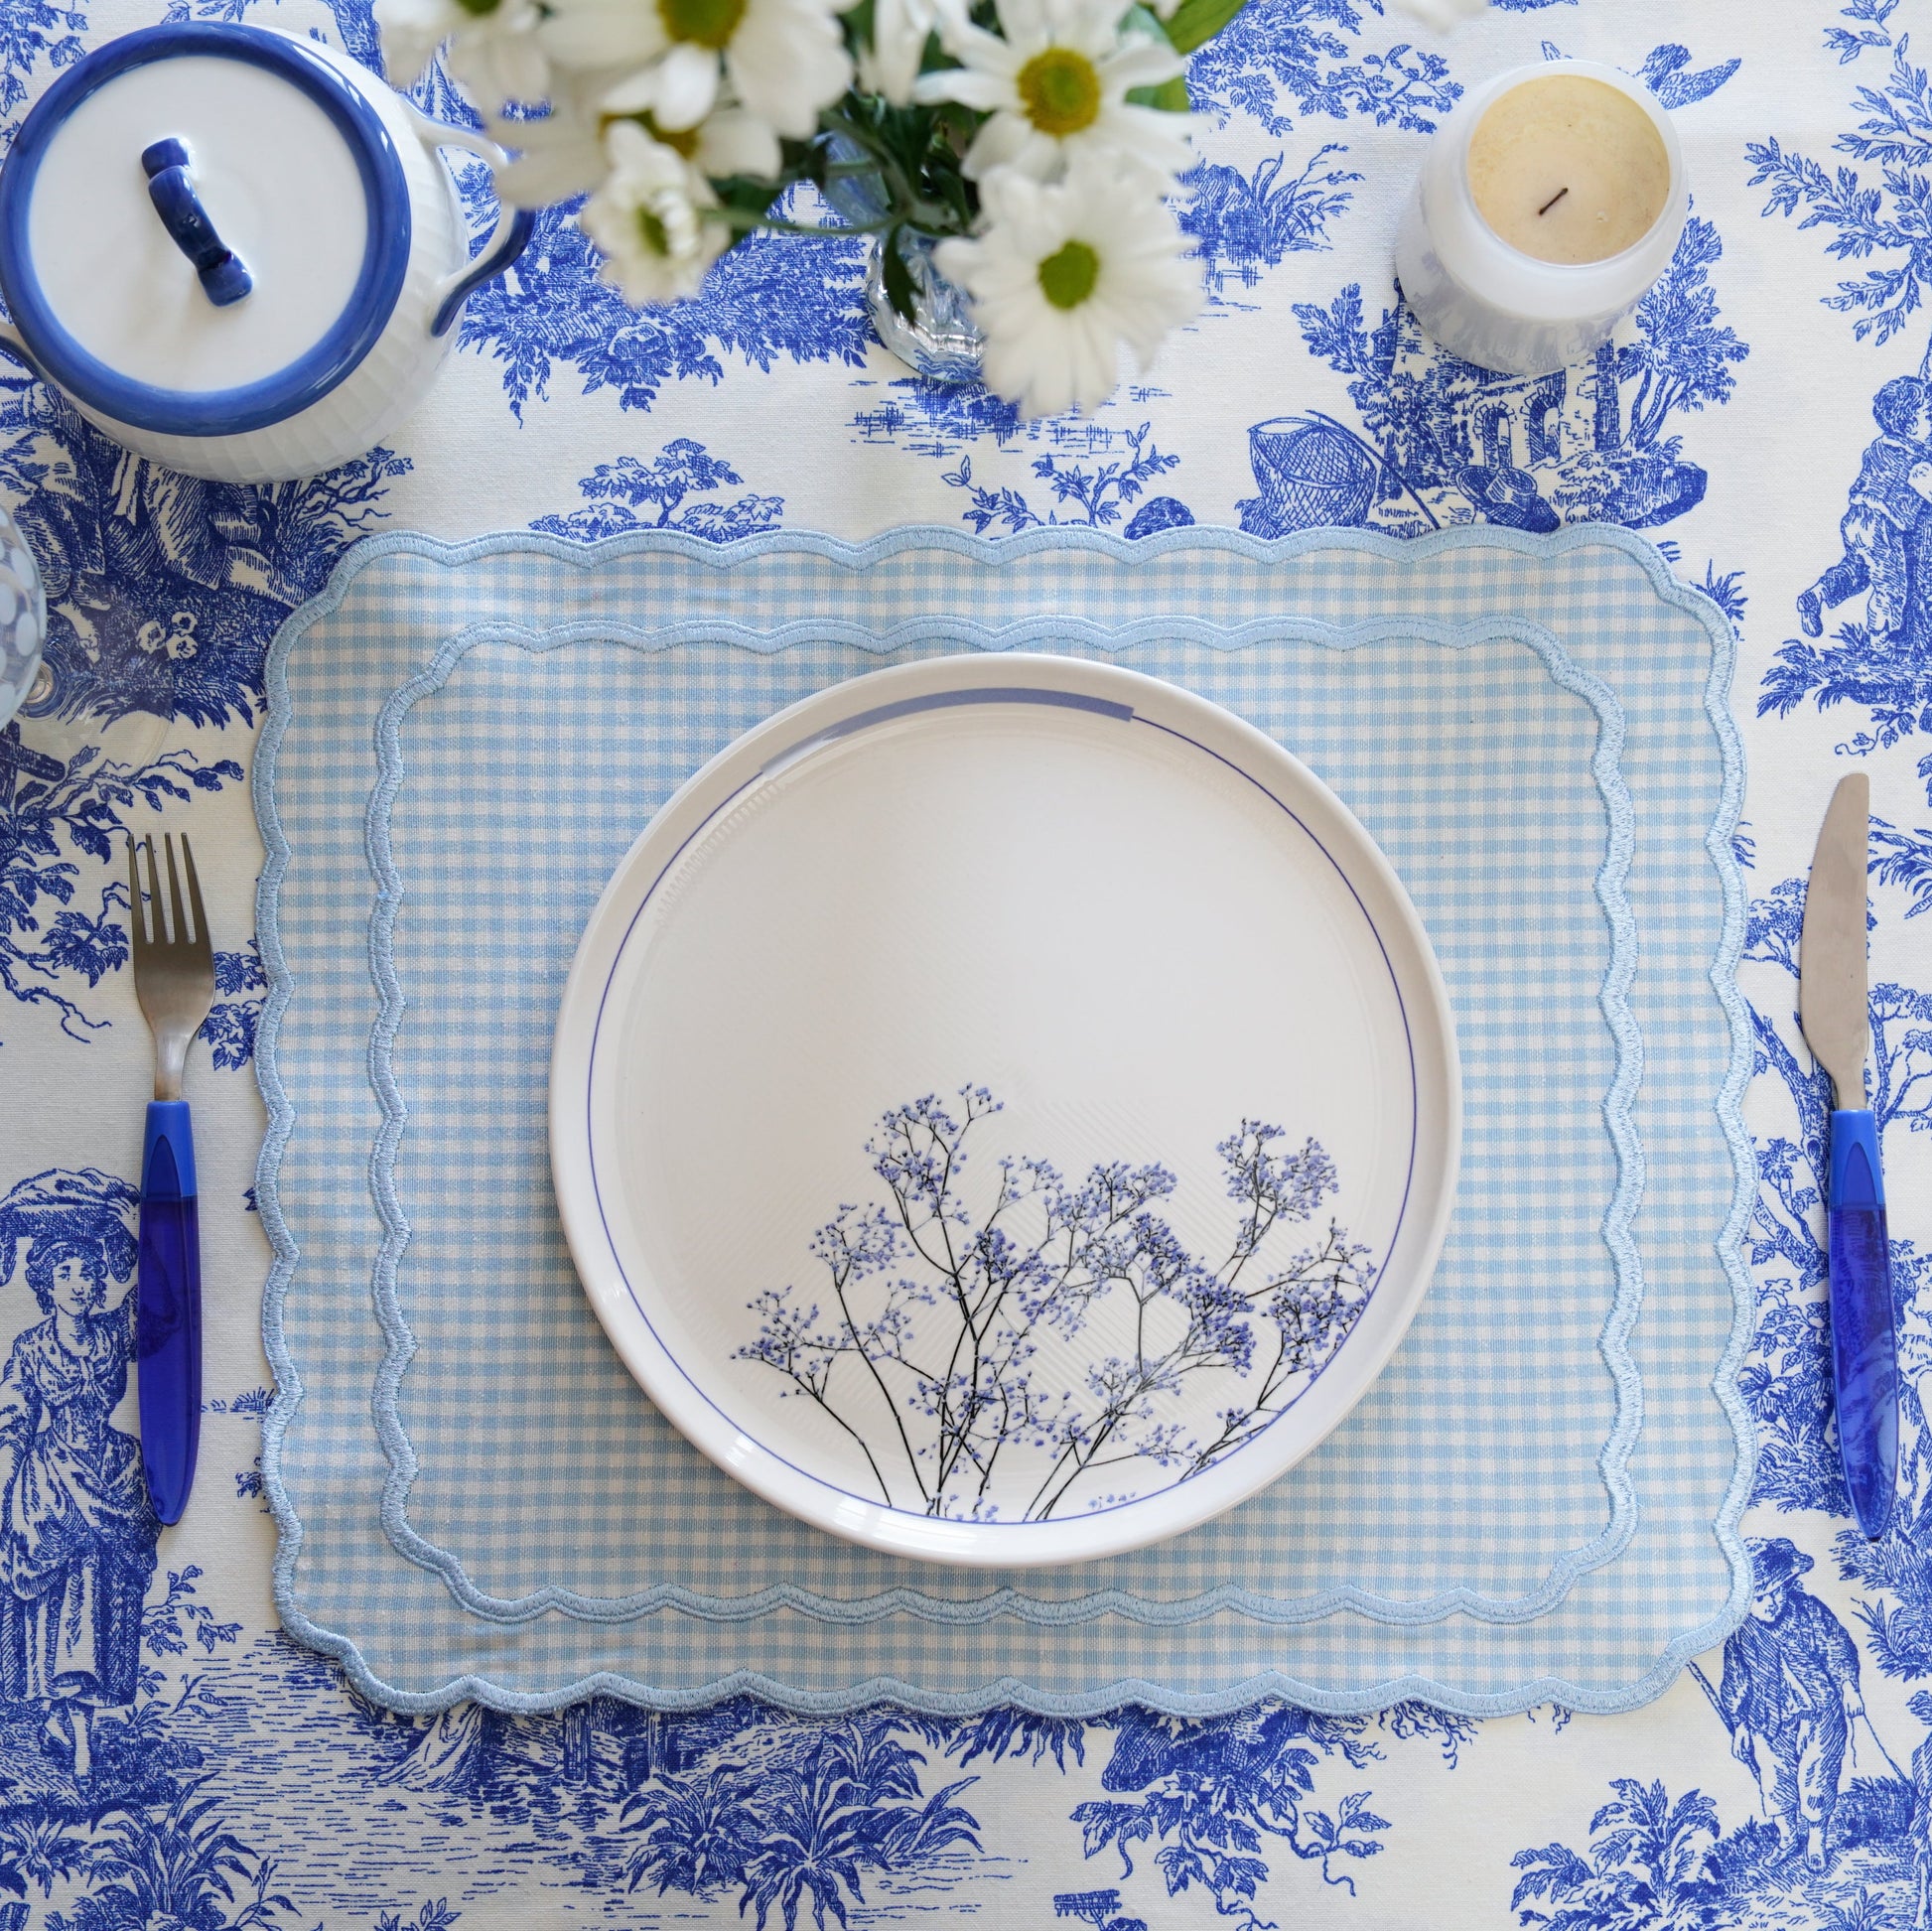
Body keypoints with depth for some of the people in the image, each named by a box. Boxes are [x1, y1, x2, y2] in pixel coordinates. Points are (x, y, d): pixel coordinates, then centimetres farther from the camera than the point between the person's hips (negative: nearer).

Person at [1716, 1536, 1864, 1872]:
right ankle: (1787, 1839, 27)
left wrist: (1849, 1686, -2)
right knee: (1775, 1780, 2)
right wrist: (1738, 1724, 6)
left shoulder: (1809, 1610, -13)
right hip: (1770, 1721, 1)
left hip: (1819, 1710, -1)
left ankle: (1816, 1840, 17)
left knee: (1815, 1776, -6)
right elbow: (1735, 1683, 3)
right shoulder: (1740, 1635, -9)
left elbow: (1838, 1648, 1)